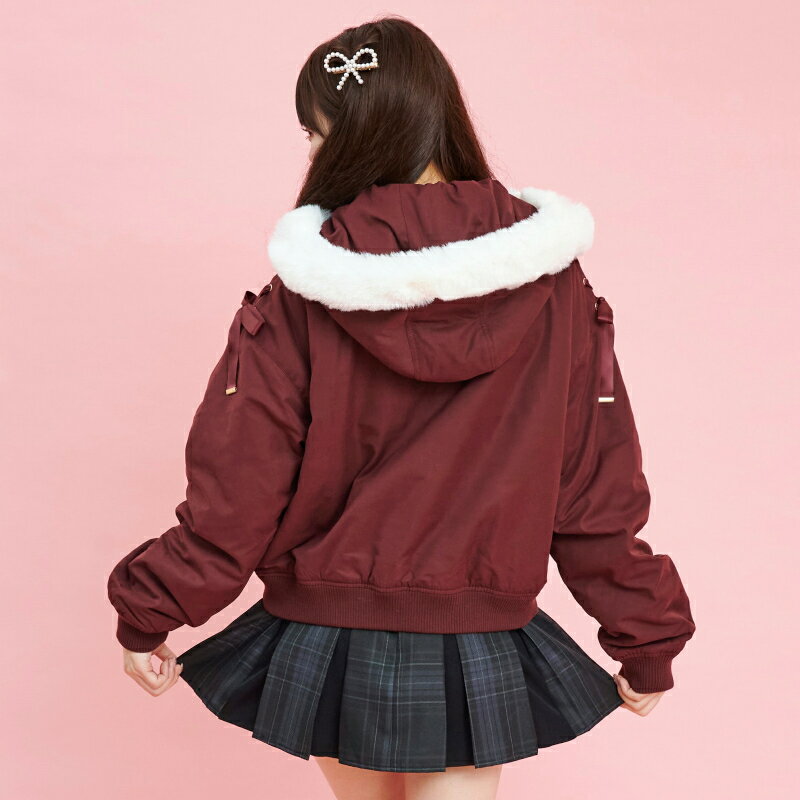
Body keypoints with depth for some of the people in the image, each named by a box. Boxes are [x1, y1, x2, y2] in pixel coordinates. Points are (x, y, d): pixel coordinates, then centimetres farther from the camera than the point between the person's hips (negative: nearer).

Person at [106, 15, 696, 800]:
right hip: (479, 652, 1)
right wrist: (645, 642, 7)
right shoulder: (550, 279, -9)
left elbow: (238, 484, -10)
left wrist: (151, 614, 4)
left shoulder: (305, 294, -14)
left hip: (327, 636, 0)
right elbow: (597, 481, -4)